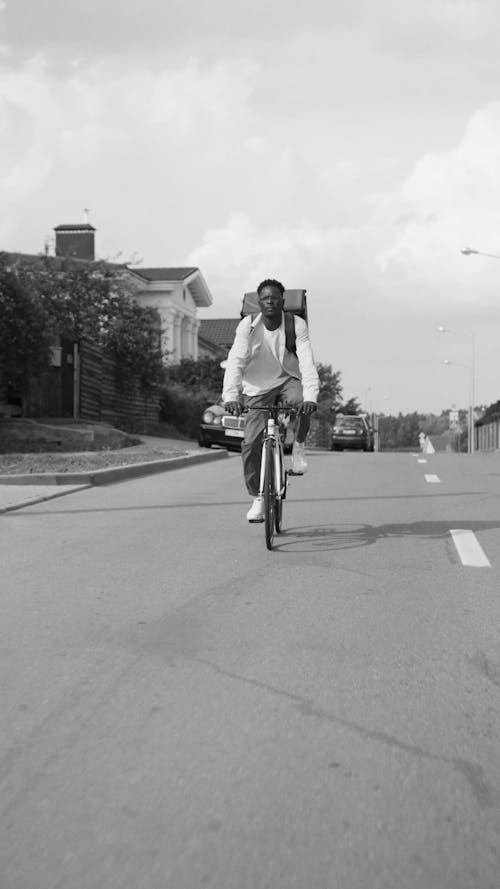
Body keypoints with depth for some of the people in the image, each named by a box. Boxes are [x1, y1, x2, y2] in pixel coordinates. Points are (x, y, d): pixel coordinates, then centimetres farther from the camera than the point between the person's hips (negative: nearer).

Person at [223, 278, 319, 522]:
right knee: (251, 443, -11)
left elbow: (307, 362, -25)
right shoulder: (247, 326, -14)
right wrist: (230, 396, -39)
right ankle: (257, 497, 6)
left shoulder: (297, 325, -15)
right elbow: (235, 362, -23)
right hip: (257, 388, 1)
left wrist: (311, 395, -42)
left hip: (288, 380, -1)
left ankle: (299, 447, -8)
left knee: (301, 401, -36)